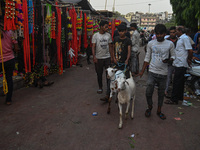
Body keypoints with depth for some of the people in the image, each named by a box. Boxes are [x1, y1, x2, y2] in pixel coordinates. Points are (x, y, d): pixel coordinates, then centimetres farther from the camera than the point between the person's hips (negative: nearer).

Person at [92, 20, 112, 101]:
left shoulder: (108, 35, 5)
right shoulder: (95, 35, -2)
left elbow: (110, 46, 9)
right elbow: (93, 47, -4)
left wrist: (111, 56, 5)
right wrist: (94, 57, -13)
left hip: (107, 57, 1)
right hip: (99, 58, -1)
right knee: (99, 74, 11)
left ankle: (108, 94, 3)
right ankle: (100, 87, 34)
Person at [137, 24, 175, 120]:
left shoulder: (170, 44, -1)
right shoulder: (151, 43, 1)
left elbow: (173, 56, 8)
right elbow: (147, 58, 6)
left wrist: (168, 60, -16)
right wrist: (142, 71, 3)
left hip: (163, 73, 0)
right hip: (152, 72, 0)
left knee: (161, 93, 12)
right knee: (148, 92, -4)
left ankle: (159, 110, 31)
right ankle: (149, 107, 24)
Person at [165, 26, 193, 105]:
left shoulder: (185, 38, -14)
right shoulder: (180, 38, 16)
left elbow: (190, 50, -19)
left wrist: (189, 60, -9)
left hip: (181, 64, -10)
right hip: (179, 64, 10)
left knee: (177, 82, -5)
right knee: (180, 81, 16)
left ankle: (174, 99, 2)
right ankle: (180, 97, 28)